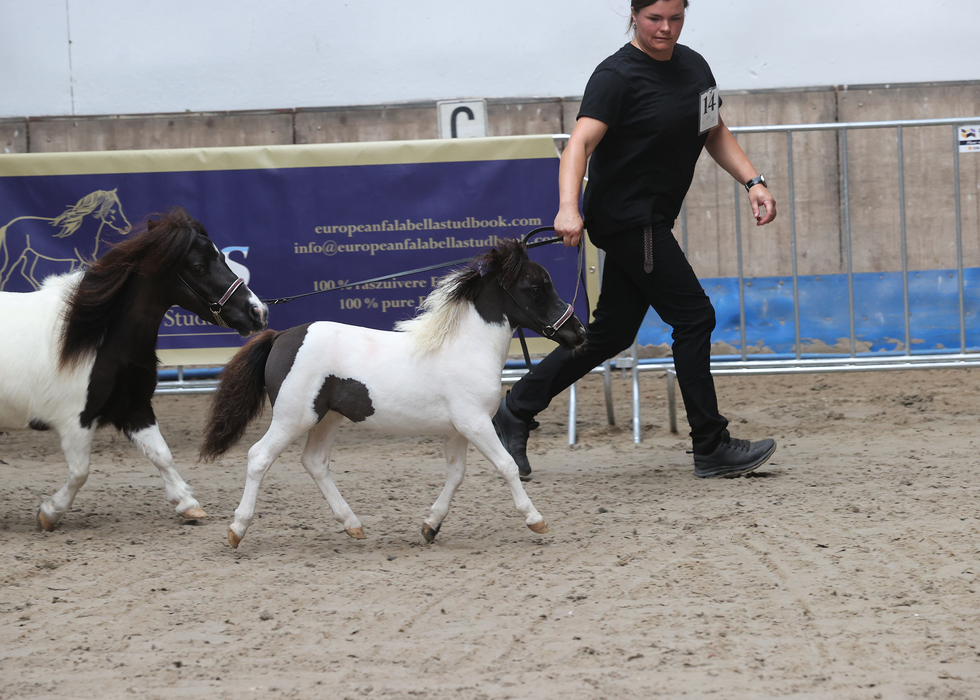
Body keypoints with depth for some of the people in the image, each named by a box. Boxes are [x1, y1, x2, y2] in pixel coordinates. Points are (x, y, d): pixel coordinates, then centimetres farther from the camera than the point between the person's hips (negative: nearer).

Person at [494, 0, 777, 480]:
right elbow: (581, 141, -27)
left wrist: (752, 181, 7)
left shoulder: (694, 66, 10)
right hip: (626, 218, -9)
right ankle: (711, 449, 0)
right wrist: (568, 207, -42)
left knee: (613, 333, 10)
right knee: (693, 316, -8)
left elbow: (714, 134, 21)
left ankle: (515, 414, 19)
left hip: (651, 221, 9)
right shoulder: (617, 75, -16)